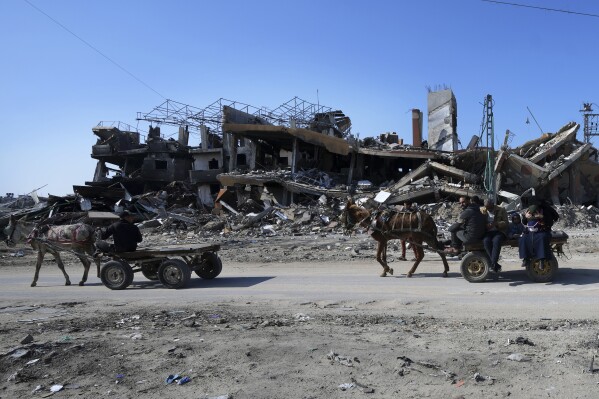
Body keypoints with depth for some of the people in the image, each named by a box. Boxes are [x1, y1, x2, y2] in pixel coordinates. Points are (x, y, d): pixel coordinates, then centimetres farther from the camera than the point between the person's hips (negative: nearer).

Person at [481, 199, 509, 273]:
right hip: (487, 232, 2)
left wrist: (495, 224, -18)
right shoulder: (482, 211, 15)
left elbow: (506, 223, -1)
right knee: (486, 241, -33)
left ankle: (493, 264, -38)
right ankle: (496, 265, -33)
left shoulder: (501, 210, 8)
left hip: (499, 231, -1)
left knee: (496, 241, -36)